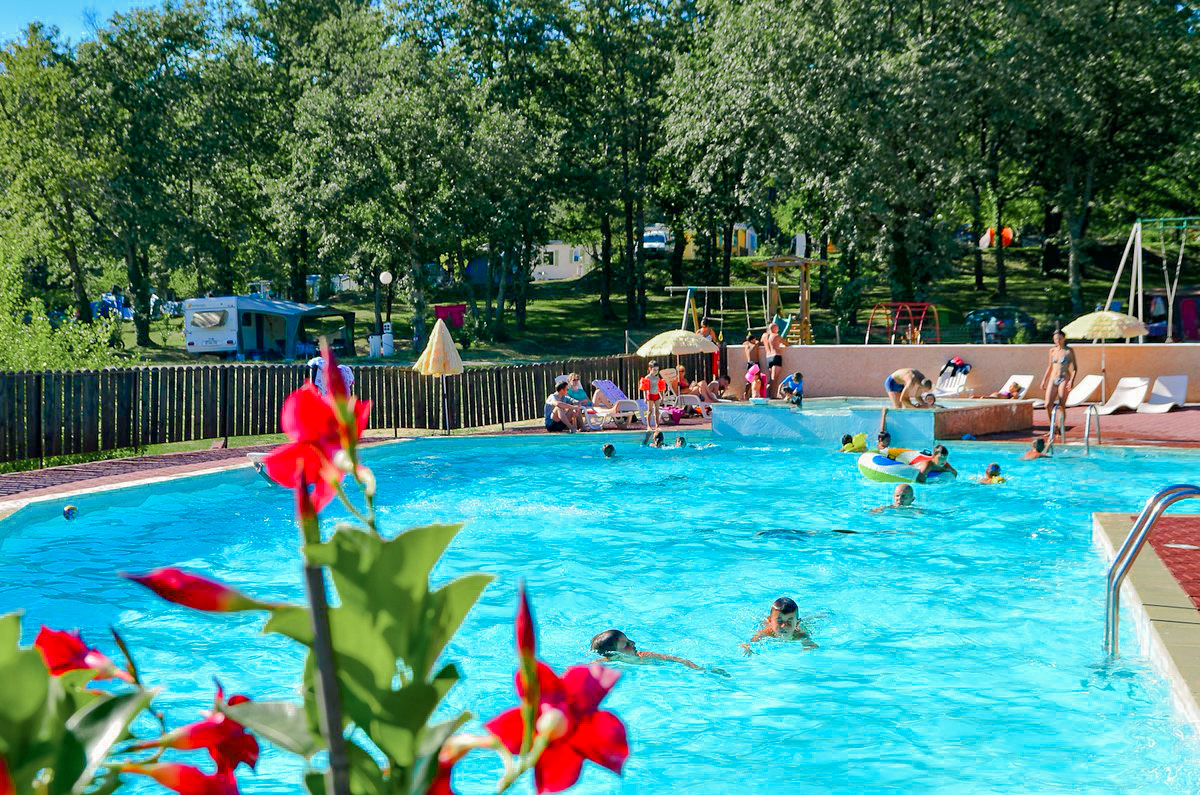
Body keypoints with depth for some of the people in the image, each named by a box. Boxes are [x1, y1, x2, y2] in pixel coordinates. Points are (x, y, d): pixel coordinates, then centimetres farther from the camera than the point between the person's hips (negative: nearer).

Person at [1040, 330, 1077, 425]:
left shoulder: (1069, 351, 0)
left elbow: (1074, 368, -4)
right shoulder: (1052, 351, 12)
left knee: (1062, 406, -7)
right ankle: (1053, 427, 5)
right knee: (1048, 405, -9)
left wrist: (1071, 380, -18)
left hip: (1064, 379, -4)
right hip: (1053, 379, 4)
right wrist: (1044, 380, 18)